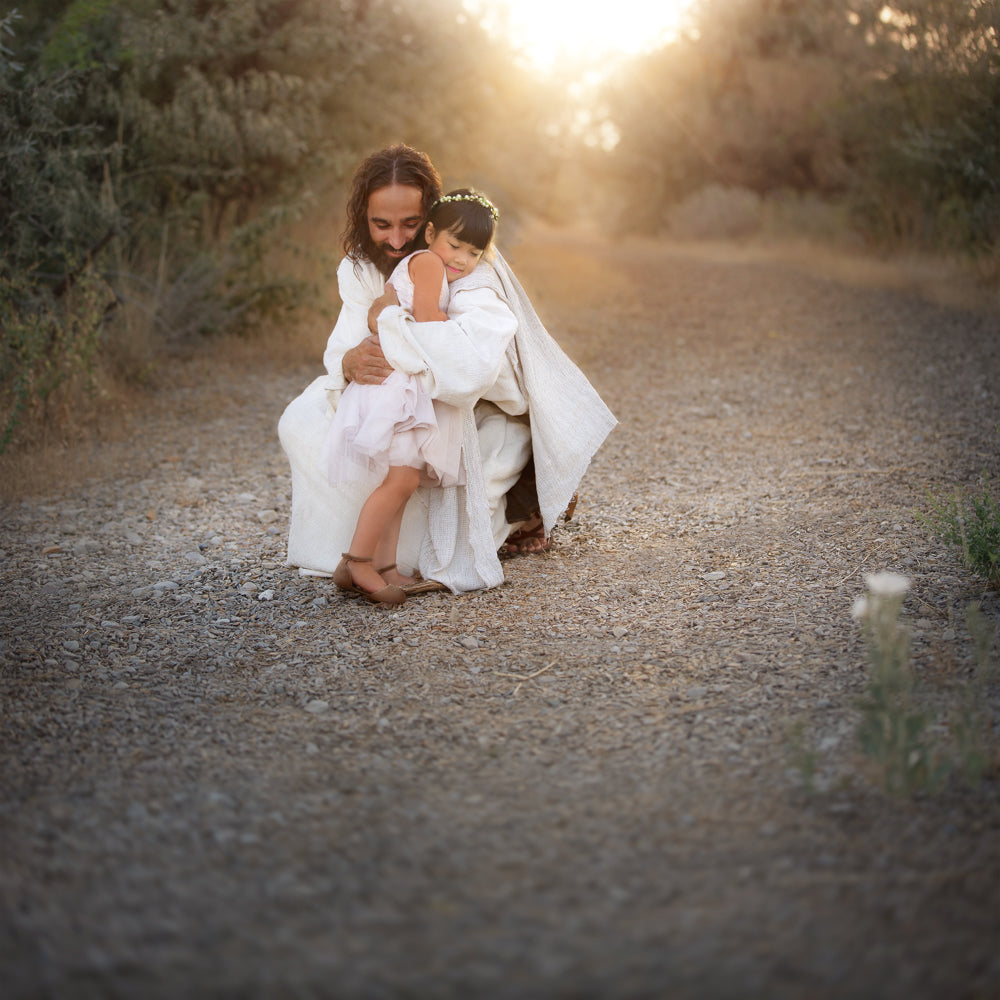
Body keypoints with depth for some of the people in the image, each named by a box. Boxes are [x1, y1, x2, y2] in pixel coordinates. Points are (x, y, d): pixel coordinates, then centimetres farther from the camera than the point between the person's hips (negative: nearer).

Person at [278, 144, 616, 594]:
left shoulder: (467, 263, -29)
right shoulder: (359, 268, -7)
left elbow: (475, 356, -48)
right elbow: (342, 347, -14)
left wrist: (387, 320, -36)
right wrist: (349, 363, -41)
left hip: (487, 414, -6)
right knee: (303, 421, -8)